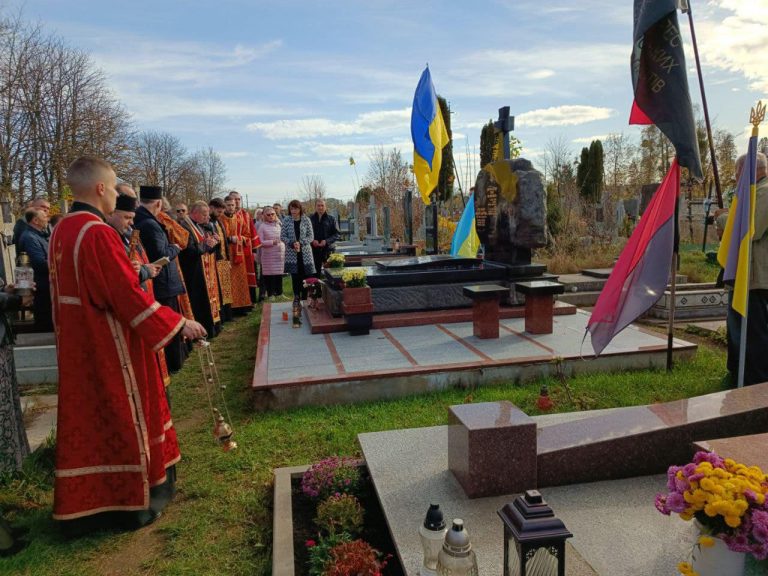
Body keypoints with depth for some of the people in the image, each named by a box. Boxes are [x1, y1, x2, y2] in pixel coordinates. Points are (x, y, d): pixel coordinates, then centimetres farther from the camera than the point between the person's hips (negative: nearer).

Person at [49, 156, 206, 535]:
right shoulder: (99, 234, -21)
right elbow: (130, 294, -23)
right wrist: (178, 323, -16)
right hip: (109, 348, -9)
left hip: (77, 347, 9)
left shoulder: (61, 231, 7)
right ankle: (131, 502, 22)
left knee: (85, 417, 18)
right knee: (121, 417, 6)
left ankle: (80, 505, 33)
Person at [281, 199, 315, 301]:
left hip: (305, 252, 0)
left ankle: (304, 297, 9)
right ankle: (296, 296, 11)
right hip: (291, 253, 0)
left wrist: (300, 243, -15)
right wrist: (292, 243, -14)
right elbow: (282, 236, 1)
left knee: (305, 275, -1)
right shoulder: (286, 220, 1)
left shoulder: (306, 220, 0)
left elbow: (310, 236, 0)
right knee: (295, 275, 2)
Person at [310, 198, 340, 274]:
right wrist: (312, 241, -12)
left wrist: (327, 241, -12)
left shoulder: (331, 219, 7)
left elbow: (337, 234, 3)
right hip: (314, 250, 0)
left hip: (327, 250, 0)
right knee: (316, 272, 2)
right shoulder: (310, 219, 7)